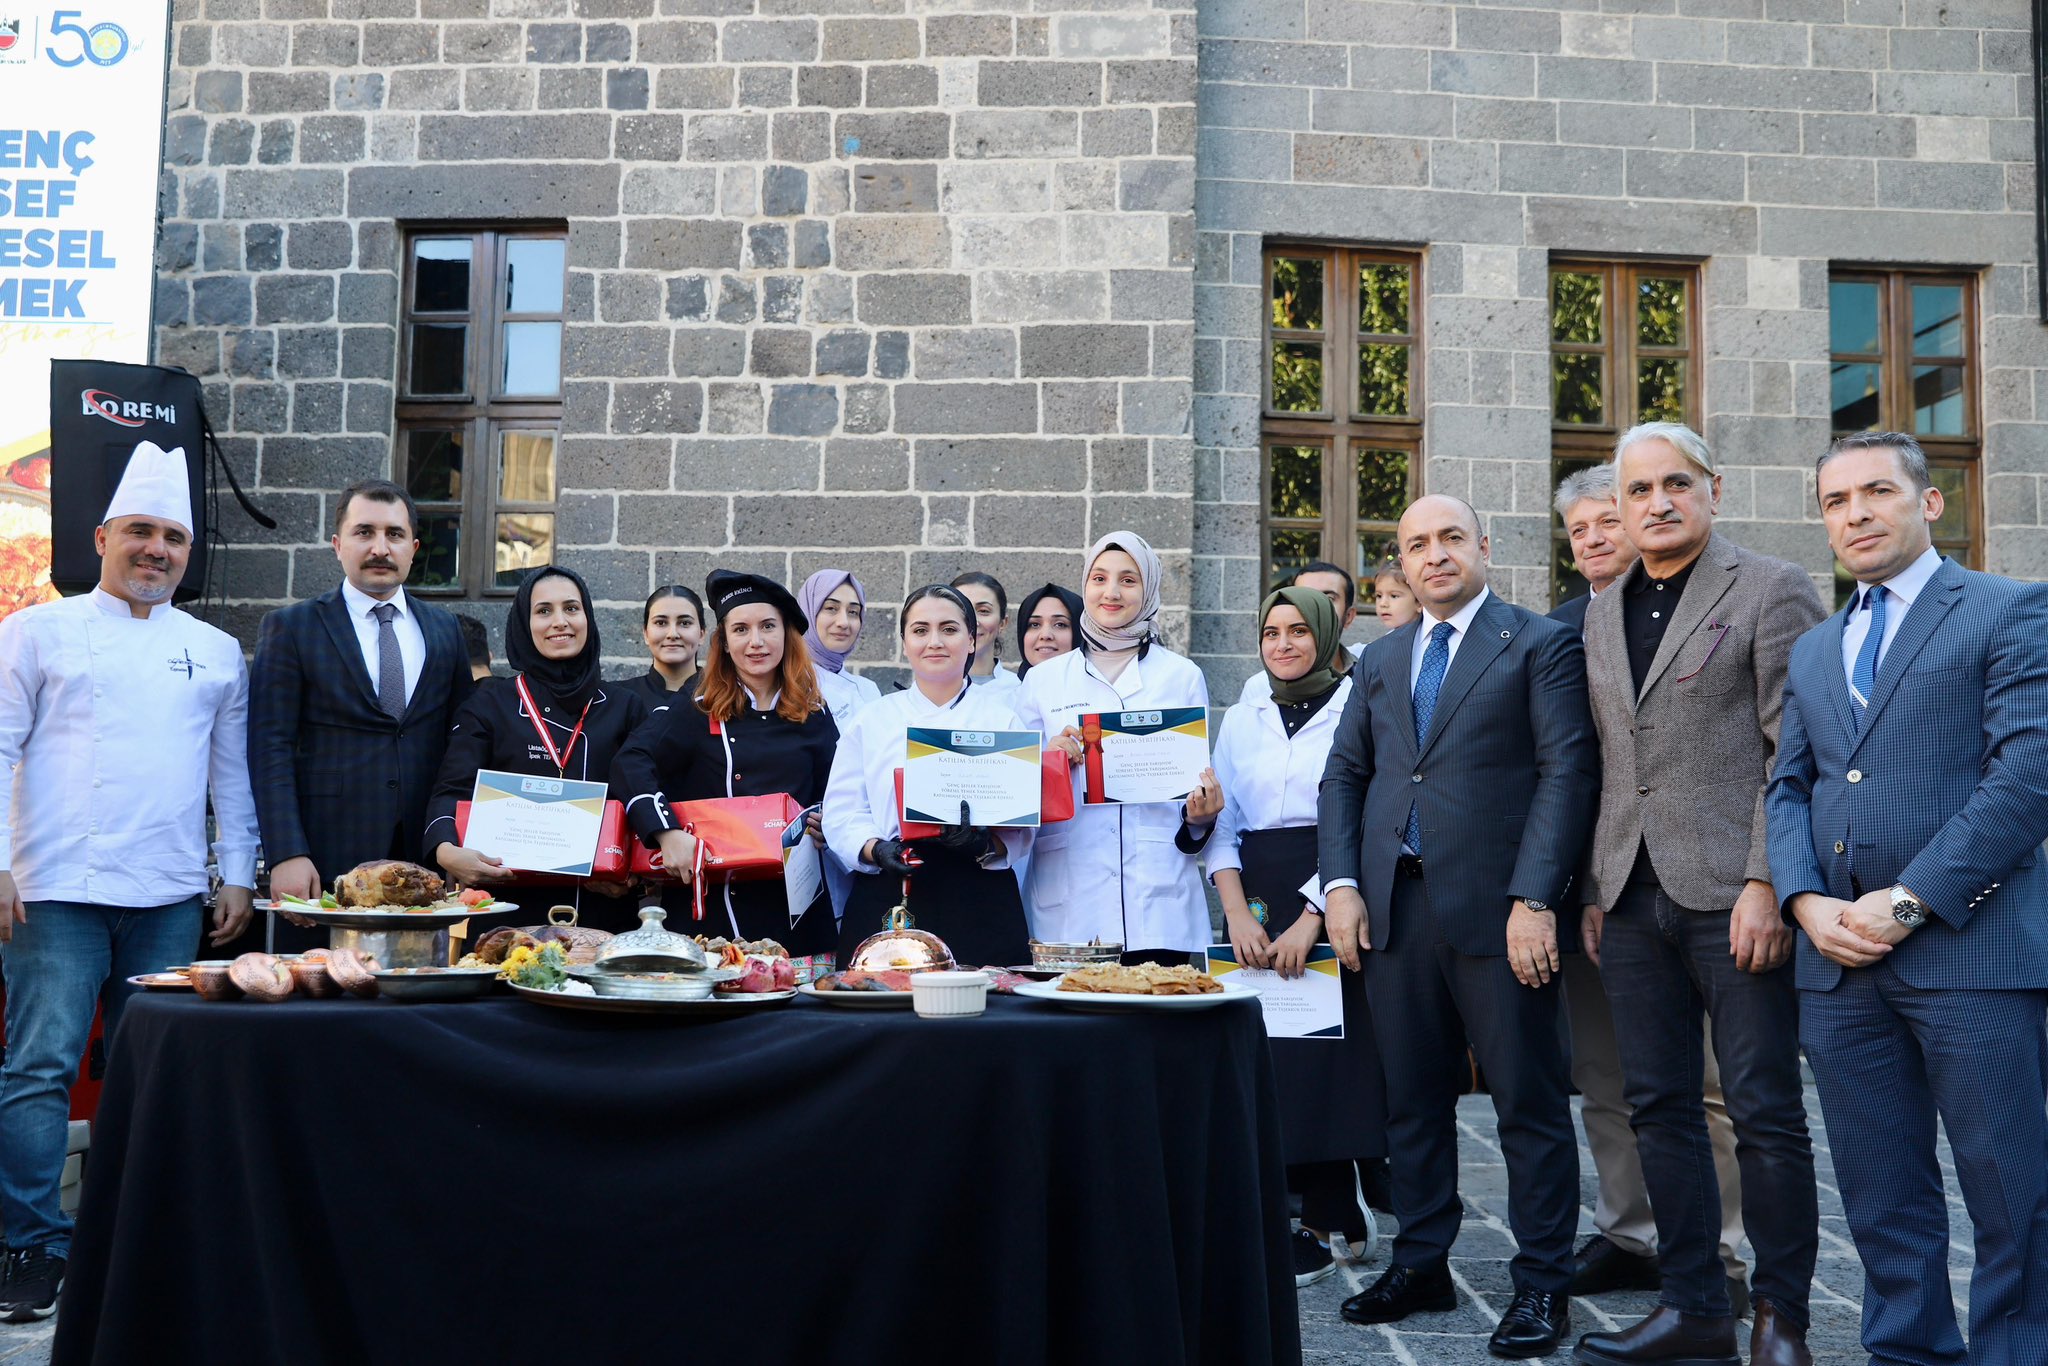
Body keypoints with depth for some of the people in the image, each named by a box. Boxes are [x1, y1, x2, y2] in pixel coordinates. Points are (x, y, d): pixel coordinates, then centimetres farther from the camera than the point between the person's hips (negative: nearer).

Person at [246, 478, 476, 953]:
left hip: (425, 860, 3)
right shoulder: (290, 628, 4)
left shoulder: (445, 629, 14)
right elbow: (270, 750, -3)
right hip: (325, 868, -2)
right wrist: (286, 855, -13)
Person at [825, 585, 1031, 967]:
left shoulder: (1002, 716, 8)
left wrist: (984, 845, -17)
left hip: (980, 907, 0)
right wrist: (876, 850, -13)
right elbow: (841, 813, 7)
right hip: (886, 904, 1)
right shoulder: (872, 720, 12)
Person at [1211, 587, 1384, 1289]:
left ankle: (1321, 1228, 7)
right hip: (1255, 899, 5)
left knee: (1328, 1048, -6)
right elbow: (1222, 826, 10)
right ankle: (1339, 1209, 17)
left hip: (1332, 900, -4)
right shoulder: (1241, 720, 13)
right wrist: (1238, 913, -5)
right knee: (1264, 1054, 2)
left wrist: (1311, 919, -15)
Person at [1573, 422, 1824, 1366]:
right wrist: (1593, 889, 12)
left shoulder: (1772, 591, -1)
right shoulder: (1601, 615, 16)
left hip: (1734, 896, -6)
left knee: (1765, 1111, 1)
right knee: (1660, 1107, 9)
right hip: (1634, 900, 6)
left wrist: (1768, 882, -15)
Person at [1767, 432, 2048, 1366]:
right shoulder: (1814, 650, 19)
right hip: (1839, 962, 5)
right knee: (1882, 1199, 12)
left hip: (1970, 948, -5)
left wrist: (1907, 902, -15)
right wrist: (1807, 900, -3)